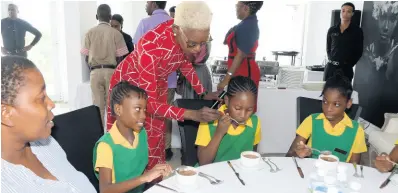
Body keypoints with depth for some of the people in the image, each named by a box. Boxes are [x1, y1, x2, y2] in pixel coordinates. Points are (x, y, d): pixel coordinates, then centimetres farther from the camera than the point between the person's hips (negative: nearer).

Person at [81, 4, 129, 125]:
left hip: (95, 72, 2)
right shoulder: (116, 33, -3)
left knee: (97, 104, 7)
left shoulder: (90, 33, 2)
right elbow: (120, 57, -2)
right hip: (111, 71, -1)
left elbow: (87, 57, 5)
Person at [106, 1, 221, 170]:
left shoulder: (188, 36, -23)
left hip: (157, 84, 5)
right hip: (129, 84, -5)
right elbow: (150, 102, -36)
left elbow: (185, 63, 1)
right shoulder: (151, 46, -41)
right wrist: (192, 114, -44)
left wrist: (203, 93, -5)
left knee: (155, 139, 10)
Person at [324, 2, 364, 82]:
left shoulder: (357, 31, 1)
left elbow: (359, 52, 2)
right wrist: (331, 60, 6)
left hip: (346, 69, -3)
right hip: (330, 67, 3)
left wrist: (349, 64, -2)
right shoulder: (332, 30, 8)